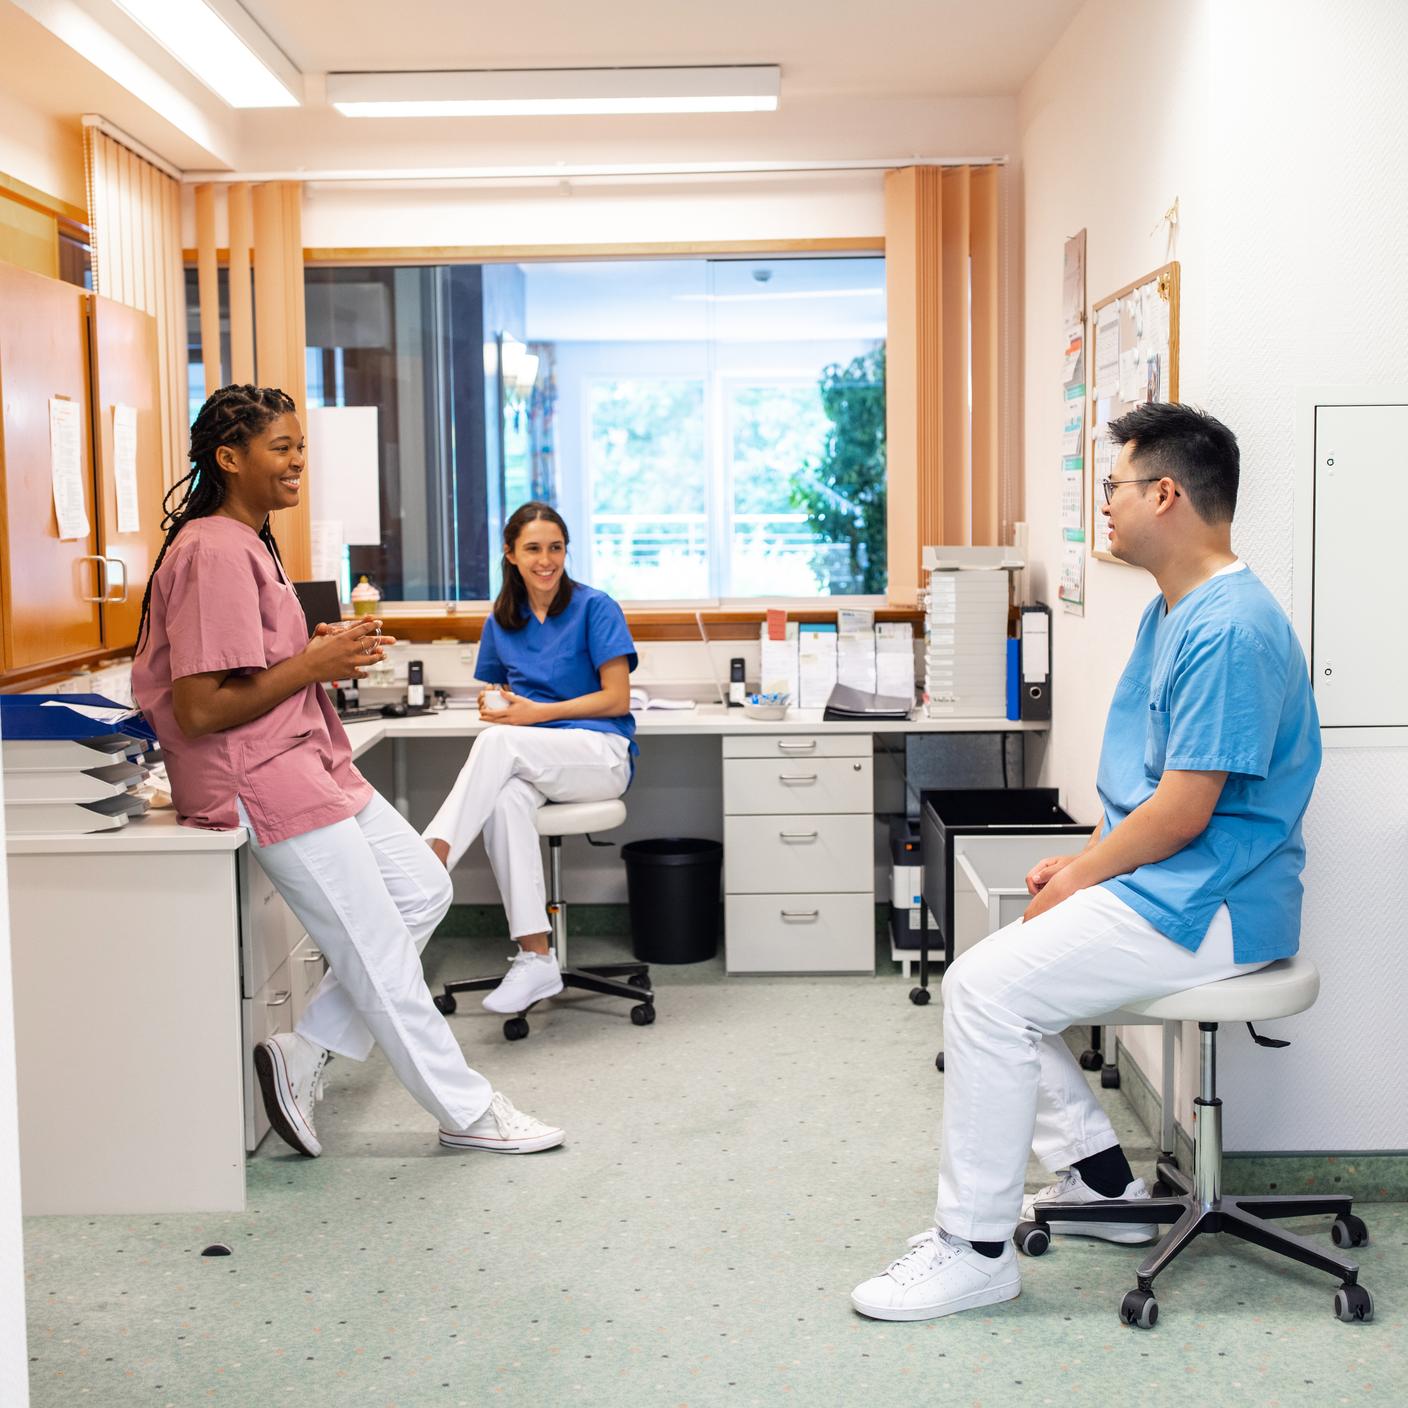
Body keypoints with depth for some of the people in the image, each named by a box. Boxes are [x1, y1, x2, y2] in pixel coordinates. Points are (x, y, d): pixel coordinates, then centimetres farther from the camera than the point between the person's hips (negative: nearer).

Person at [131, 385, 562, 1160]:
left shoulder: (246, 544, 15)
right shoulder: (214, 553, -18)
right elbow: (198, 710, -22)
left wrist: (323, 653, 4)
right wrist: (311, 665, -15)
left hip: (308, 759, 11)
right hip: (260, 777, -11)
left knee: (422, 891, 10)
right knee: (378, 949, -2)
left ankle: (303, 1054, 14)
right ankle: (466, 1111, 12)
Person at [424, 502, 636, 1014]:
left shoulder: (595, 608, 0)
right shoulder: (502, 620, 15)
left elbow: (617, 700, -5)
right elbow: (497, 701, 23)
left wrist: (537, 712, -11)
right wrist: (494, 704, -2)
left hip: (600, 753, -3)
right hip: (526, 761, 4)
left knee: (499, 741, -34)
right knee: (505, 800, -35)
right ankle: (535, 959, -36)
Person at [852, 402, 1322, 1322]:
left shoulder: (1229, 629, -21)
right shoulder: (1173, 611, 14)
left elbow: (1183, 810, -23)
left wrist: (1078, 880, -11)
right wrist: (1082, 863, 7)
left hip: (1202, 907, -11)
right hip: (1158, 886, 11)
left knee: (987, 988, -18)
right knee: (991, 968, 13)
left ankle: (976, 1248, -7)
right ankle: (1102, 1183, 19)